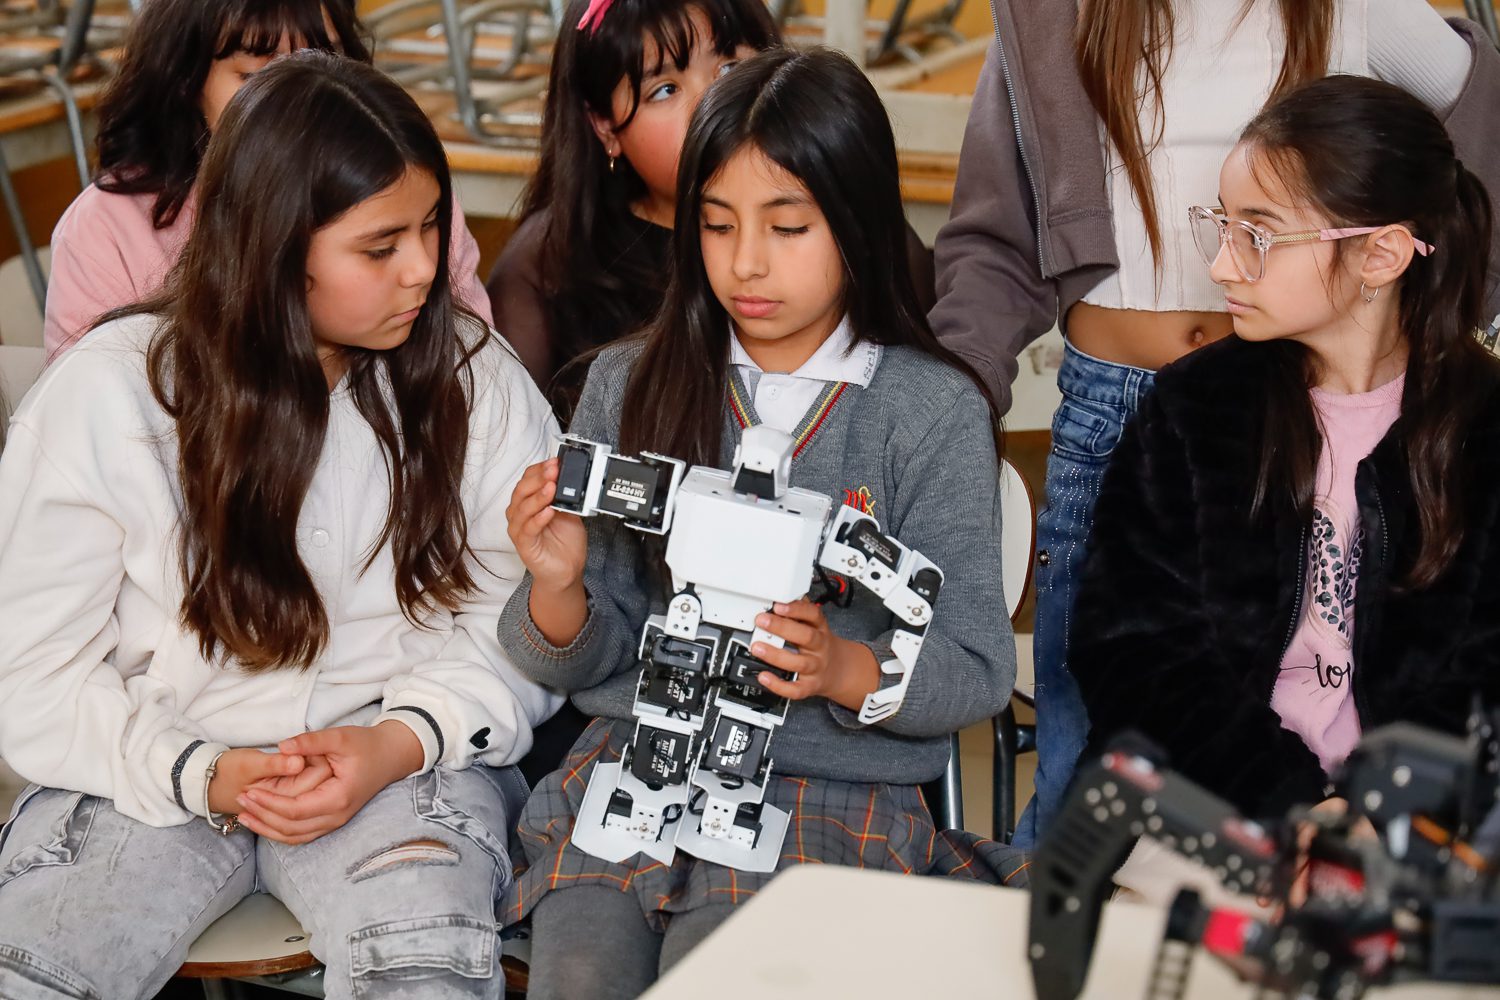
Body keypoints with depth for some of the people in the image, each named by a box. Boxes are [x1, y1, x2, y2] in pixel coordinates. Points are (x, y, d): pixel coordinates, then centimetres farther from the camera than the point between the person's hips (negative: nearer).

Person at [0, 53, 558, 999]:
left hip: (407, 763, 0)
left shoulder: (474, 379, -1)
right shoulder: (105, 395, -6)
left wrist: (399, 743, -18)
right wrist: (201, 775, -17)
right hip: (158, 768, 1)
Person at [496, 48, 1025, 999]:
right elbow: (583, 662, 9)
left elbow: (978, 671, -3)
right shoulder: (627, 385, 7)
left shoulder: (934, 413, -1)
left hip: (835, 787, -2)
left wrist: (841, 669, -22)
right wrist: (559, 590, -14)